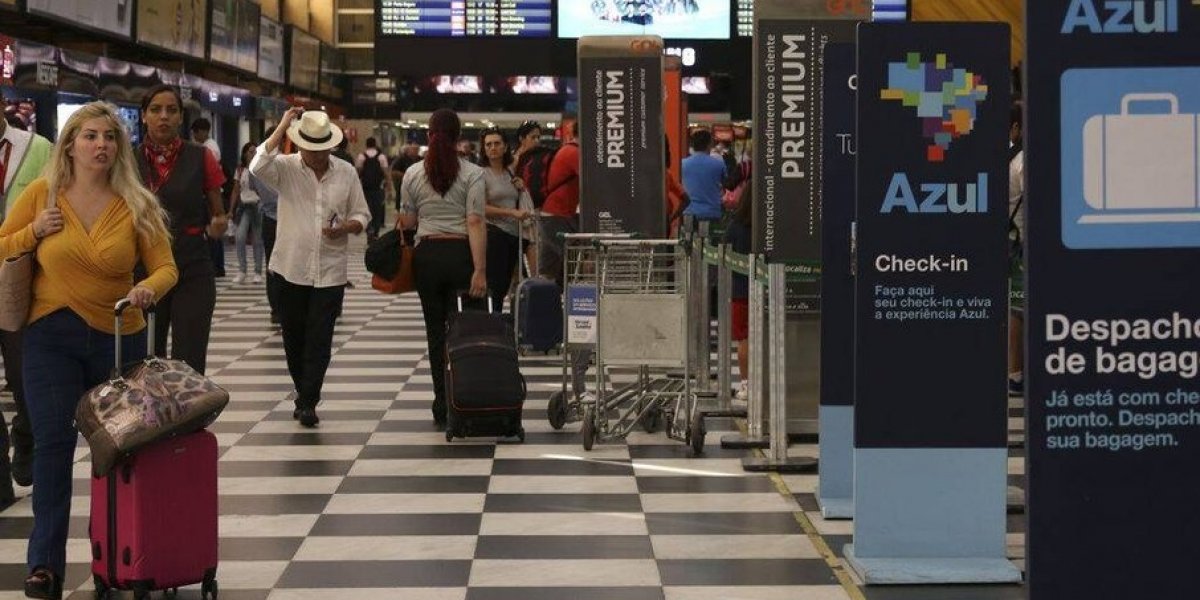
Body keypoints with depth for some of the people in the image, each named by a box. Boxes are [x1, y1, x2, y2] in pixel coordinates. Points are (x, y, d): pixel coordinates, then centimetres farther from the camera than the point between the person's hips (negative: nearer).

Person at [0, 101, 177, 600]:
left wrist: (149, 288, -27)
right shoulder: (41, 195, -3)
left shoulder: (136, 205, -3)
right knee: (53, 440, -11)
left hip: (118, 337, 1)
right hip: (52, 338, -1)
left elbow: (165, 267, -5)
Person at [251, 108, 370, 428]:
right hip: (291, 269, 0)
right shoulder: (286, 168, -3)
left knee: (319, 339, -4)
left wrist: (345, 228, -14)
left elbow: (361, 215, 9)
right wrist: (283, 126, -20)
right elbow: (258, 166, -25)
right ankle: (304, 392, 29)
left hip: (330, 271, 0)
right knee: (294, 337, 10)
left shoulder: (346, 173, 3)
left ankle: (307, 402, 1)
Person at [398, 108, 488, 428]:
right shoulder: (472, 174, -6)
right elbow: (475, 223, -12)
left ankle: (442, 407, 9)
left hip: (427, 255, 2)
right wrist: (480, 270, -13)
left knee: (436, 330, 9)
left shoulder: (413, 174, 2)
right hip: (461, 254, -2)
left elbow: (407, 222, 7)